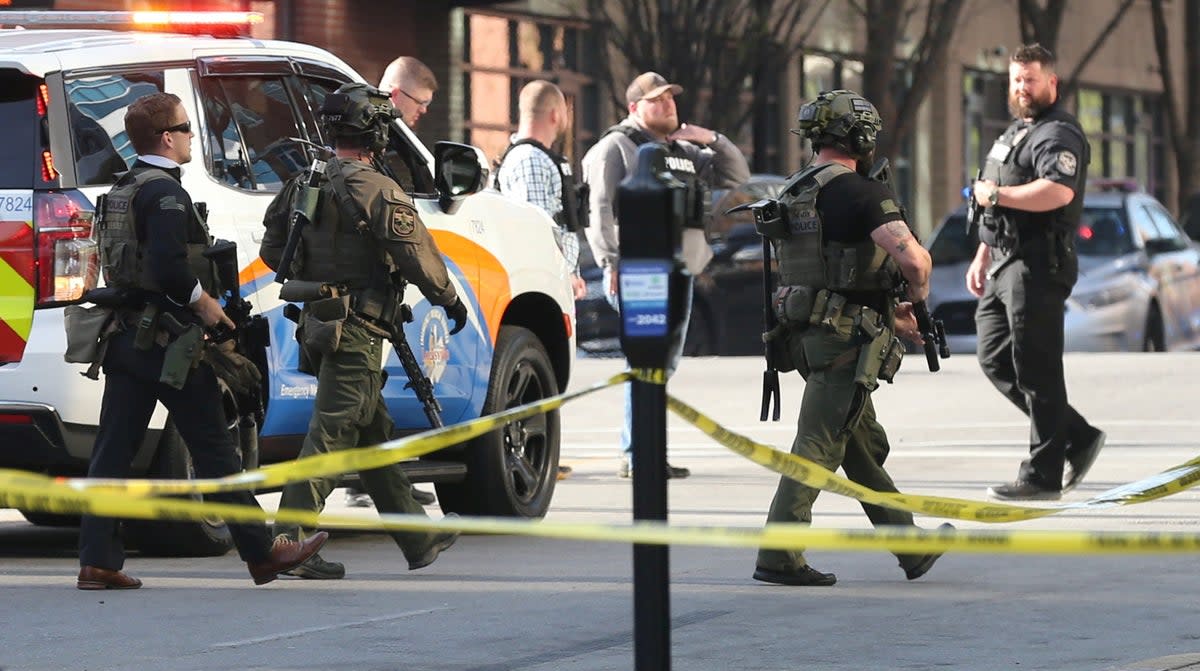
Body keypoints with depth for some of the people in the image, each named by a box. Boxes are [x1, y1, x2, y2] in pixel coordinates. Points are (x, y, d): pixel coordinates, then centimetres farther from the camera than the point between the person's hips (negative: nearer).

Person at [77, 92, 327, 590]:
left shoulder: (122, 190, 15)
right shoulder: (164, 192, -14)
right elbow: (168, 265, -26)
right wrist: (205, 302, -12)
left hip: (126, 337, 9)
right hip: (167, 339, -9)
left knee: (113, 450, 4)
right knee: (213, 450, 0)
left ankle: (98, 562, 0)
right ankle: (261, 553, 7)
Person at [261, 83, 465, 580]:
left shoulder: (304, 186, 9)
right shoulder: (376, 190, -14)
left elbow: (272, 250, 14)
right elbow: (418, 255, -13)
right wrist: (450, 300, 2)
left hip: (320, 326, 9)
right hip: (357, 330, -9)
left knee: (373, 433, 16)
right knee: (331, 433, -7)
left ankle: (419, 539, 26)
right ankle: (290, 542, -10)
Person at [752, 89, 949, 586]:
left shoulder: (793, 194, 14)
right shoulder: (859, 192, -13)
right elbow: (913, 257, -25)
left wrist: (888, 315, 24)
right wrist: (916, 296, -2)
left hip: (807, 334, 9)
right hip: (847, 340, -9)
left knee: (865, 447, 16)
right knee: (819, 446, -7)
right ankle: (778, 555, -9)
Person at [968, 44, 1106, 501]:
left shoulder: (1058, 135, -11)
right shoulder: (1015, 134, 22)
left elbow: (1058, 191, -30)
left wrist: (995, 194, -20)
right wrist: (982, 257, 24)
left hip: (1038, 266, -11)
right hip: (1004, 266, 11)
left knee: (1036, 370, -7)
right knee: (995, 360, 11)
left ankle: (1042, 477, -4)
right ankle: (1078, 438, 18)